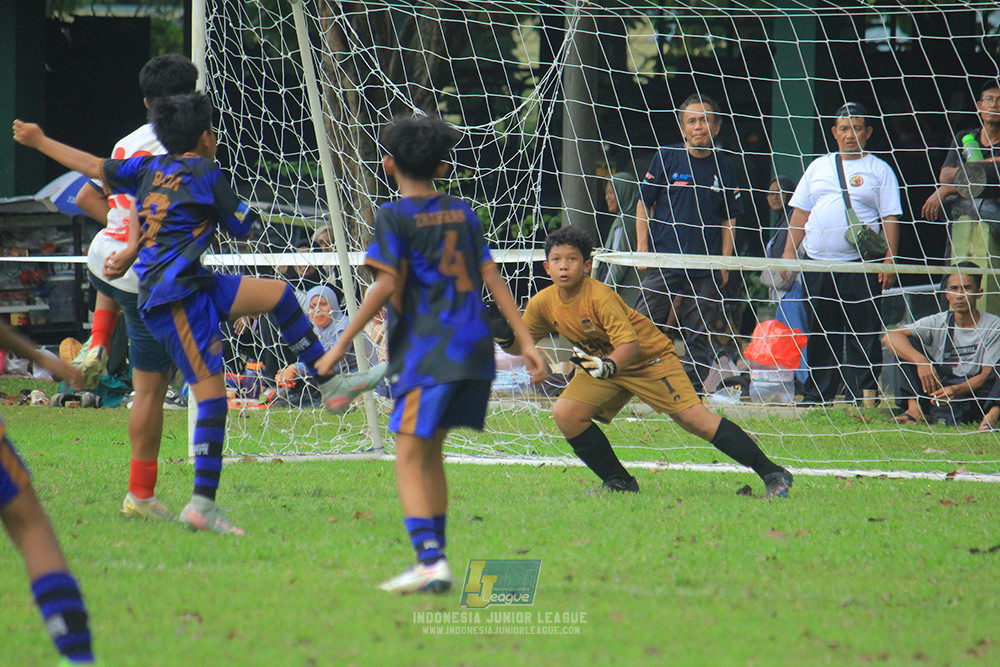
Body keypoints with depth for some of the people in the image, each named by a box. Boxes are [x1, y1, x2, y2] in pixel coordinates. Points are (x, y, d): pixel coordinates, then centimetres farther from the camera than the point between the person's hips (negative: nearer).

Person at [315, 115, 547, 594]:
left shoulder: (394, 217, -4)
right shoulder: (462, 213, 14)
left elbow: (386, 286, -12)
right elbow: (492, 278, 12)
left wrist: (340, 346, -9)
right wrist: (526, 342, 13)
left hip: (426, 351, -7)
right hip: (473, 348, 7)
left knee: (410, 455, -7)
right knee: (430, 450, 17)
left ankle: (430, 560, -21)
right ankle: (434, 556, 18)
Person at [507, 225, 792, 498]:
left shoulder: (600, 297, -28)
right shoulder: (543, 303, -10)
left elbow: (630, 344, -32)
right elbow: (519, 345, 2)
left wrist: (609, 365, -51)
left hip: (649, 358, -7)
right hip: (604, 365, 7)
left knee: (693, 418, -19)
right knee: (565, 413, -14)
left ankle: (773, 474, -17)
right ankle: (618, 482, 2)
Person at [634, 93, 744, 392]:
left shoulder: (724, 168, 8)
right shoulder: (666, 158, 2)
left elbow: (729, 219, 14)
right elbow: (644, 204, 6)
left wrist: (725, 262, 5)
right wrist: (642, 248, -2)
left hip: (706, 268, 2)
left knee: (699, 337, 2)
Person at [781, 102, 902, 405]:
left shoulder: (879, 170, 5)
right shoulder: (818, 167, 16)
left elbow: (890, 218, 0)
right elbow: (800, 213, 17)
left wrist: (889, 258, -10)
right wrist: (789, 252, 8)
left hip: (861, 265, -4)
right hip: (817, 262, 4)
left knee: (863, 333, -6)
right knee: (820, 332, 8)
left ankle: (861, 397, -4)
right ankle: (817, 395, 14)